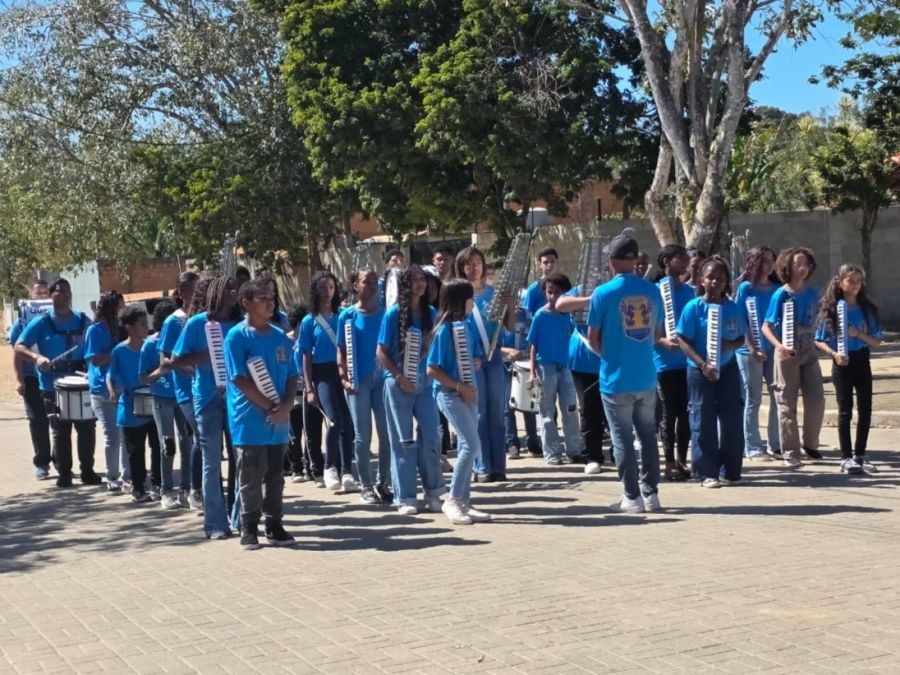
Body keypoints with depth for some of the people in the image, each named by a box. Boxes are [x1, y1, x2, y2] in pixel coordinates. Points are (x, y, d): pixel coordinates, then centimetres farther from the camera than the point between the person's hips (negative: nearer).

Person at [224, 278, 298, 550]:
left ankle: (274, 525, 20)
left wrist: (286, 405, -7)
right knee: (250, 479, 2)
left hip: (279, 421, 5)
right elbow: (240, 379, -12)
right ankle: (249, 528, 12)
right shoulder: (237, 337, -7)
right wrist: (269, 407, -14)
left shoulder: (281, 337, 10)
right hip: (250, 421, -5)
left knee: (275, 476, 11)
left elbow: (292, 375, 11)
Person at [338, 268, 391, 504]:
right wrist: (344, 378, -10)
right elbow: (342, 351, 2)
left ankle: (383, 483, 16)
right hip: (358, 381, -2)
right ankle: (366, 486, 11)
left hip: (383, 379, 2)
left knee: (387, 434, 3)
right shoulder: (347, 316, 2)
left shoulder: (385, 314, 6)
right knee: (363, 436, 2)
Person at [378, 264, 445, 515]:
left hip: (425, 383, 3)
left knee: (432, 437, 0)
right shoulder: (393, 315, -6)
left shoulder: (431, 313, 5)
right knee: (403, 440, 2)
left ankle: (432, 492, 15)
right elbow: (381, 353, -6)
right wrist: (400, 378, -14)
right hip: (399, 384, -3)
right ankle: (405, 498, 9)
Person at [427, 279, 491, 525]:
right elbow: (432, 369, -16)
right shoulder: (445, 329, -14)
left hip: (468, 392, 8)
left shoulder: (467, 326, 9)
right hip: (449, 394, -8)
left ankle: (464, 502, 16)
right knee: (472, 445, -15)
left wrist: (476, 362, 2)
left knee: (467, 447, 9)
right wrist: (459, 386, -17)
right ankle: (452, 500, -5)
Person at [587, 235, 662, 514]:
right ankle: (651, 493, 17)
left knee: (623, 439, 4)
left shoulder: (603, 293, -11)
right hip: (646, 377, 4)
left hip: (616, 378, -4)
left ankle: (632, 497, 7)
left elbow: (593, 338, -4)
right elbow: (656, 333, 11)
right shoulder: (652, 291, 1)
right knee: (648, 436, 13)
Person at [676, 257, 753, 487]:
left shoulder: (733, 308, 3)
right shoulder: (694, 307, -7)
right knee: (703, 422, 1)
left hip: (728, 369, 4)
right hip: (700, 371, -3)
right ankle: (707, 473, 7)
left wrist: (730, 345, -14)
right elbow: (683, 341, -8)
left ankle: (731, 471, 14)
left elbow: (741, 338, 10)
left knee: (732, 420, 5)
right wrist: (703, 365, -18)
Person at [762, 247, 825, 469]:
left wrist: (813, 340, 4)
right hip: (787, 354, -5)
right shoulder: (781, 295, -10)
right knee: (787, 405, 2)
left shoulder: (812, 293, 4)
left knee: (817, 400, 2)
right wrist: (779, 346, -27)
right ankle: (790, 453, 7)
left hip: (809, 352, 5)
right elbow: (766, 327, -12)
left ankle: (810, 443, 22)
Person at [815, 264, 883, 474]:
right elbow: (819, 341, -2)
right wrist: (834, 353, -19)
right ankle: (846, 457, 5)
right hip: (842, 363, -3)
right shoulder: (831, 309, -5)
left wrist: (859, 334, -16)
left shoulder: (867, 309, 2)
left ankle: (860, 454, 17)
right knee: (845, 410, 0)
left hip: (862, 361, 3)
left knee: (865, 409, 4)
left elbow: (877, 341, 1)